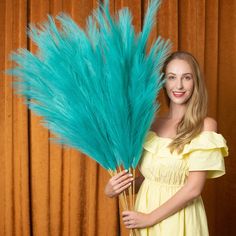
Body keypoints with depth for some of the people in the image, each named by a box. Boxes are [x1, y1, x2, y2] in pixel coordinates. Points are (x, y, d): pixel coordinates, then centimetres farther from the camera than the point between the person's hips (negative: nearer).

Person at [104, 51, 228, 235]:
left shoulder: (206, 125, -11)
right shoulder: (152, 125, 2)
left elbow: (194, 188, -16)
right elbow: (147, 177, 8)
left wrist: (150, 219, -14)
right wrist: (113, 190, -9)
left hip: (179, 219, -4)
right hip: (144, 209, 4)